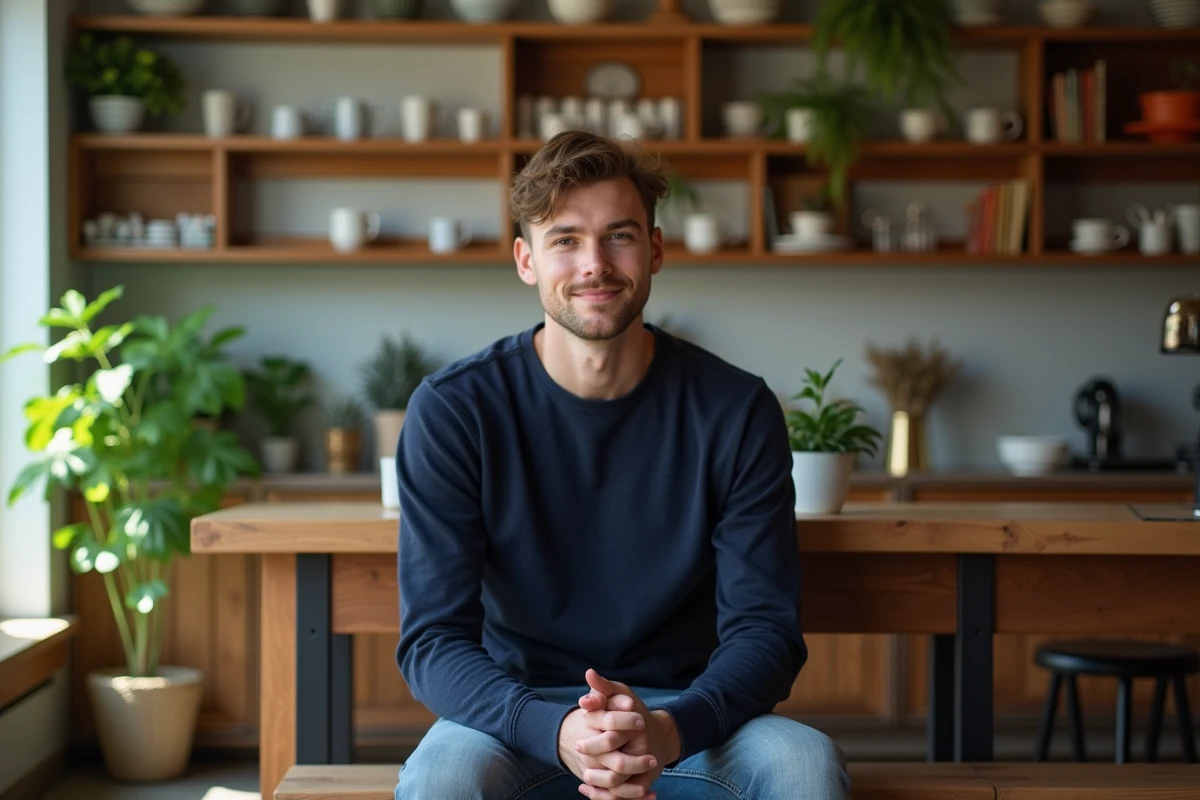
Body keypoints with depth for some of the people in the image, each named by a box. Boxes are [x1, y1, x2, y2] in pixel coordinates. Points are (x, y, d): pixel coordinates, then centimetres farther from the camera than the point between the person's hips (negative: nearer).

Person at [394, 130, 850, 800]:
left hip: (687, 715, 1)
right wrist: (557, 732, -32)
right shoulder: (452, 411, -9)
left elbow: (765, 628, -8)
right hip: (520, 714, -1)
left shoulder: (737, 411, -6)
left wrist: (668, 730, -30)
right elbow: (433, 638, -13)